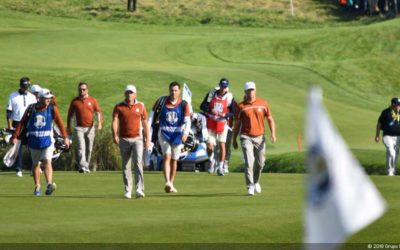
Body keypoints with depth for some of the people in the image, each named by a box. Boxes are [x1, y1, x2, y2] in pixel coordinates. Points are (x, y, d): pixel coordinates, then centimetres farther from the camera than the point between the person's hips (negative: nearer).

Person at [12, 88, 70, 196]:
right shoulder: (31, 108, -1)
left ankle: (49, 184, -30)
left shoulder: (52, 108, -2)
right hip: (33, 141, 2)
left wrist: (65, 137, -7)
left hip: (47, 141, -2)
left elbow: (59, 122, -2)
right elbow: (22, 123, 1)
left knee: (47, 161, -17)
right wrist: (15, 136, -5)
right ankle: (37, 187, 21)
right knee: (35, 164, 10)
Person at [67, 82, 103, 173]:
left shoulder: (92, 100, 5)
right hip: (79, 128, -1)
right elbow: (70, 115, 12)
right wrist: (68, 127, 12)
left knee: (89, 149, 7)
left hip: (90, 128, 1)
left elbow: (98, 112, 0)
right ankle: (82, 166, -25)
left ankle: (87, 166, 21)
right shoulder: (74, 101, 5)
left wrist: (99, 122, -17)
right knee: (81, 147, -16)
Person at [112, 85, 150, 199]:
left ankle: (139, 190, -24)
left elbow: (145, 123, 9)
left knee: (138, 163, -16)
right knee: (126, 166, 7)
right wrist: (115, 136, -24)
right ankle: (127, 191, 16)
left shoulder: (140, 106, 5)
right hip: (124, 139, 1)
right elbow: (115, 121, -9)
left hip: (137, 139, -1)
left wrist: (147, 139, 6)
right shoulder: (118, 107, 2)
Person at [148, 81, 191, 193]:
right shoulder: (161, 101, -3)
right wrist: (148, 132, -2)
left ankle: (171, 184, 23)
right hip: (164, 133, -2)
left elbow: (187, 121, -11)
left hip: (177, 134, 2)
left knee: (174, 160, 10)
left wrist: (185, 133, -29)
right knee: (167, 156, -18)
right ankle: (167, 183, -29)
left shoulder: (184, 105, -4)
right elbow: (152, 115, 3)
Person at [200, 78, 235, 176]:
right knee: (209, 146, -2)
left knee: (222, 145, -5)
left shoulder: (229, 97, -5)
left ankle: (220, 167, 7)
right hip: (211, 124, 1)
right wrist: (210, 110, -19)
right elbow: (202, 106, 1)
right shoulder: (211, 94, -2)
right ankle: (211, 161, 30)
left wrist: (225, 115, -23)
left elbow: (233, 112, -3)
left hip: (222, 124, -1)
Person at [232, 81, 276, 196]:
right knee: (249, 162, -14)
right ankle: (250, 187, -11)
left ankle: (256, 182, 36)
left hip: (259, 137, 3)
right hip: (246, 138, -3)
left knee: (260, 163, 11)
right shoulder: (241, 106, -2)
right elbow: (237, 124, 5)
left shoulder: (263, 104, 3)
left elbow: (270, 119, 7)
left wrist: (273, 133, -6)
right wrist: (234, 140, 6)